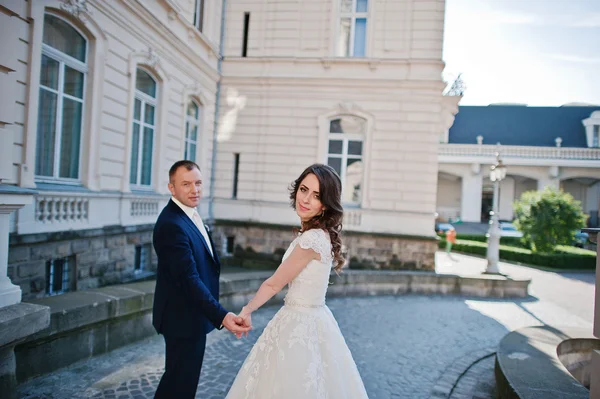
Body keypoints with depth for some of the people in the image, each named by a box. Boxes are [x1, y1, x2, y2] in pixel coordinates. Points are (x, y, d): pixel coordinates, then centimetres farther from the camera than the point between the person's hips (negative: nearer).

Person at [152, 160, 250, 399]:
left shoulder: (189, 214, 6)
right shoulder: (171, 225, -26)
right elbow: (189, 279, -31)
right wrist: (221, 316, -37)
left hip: (190, 315, 10)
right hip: (184, 318, -10)